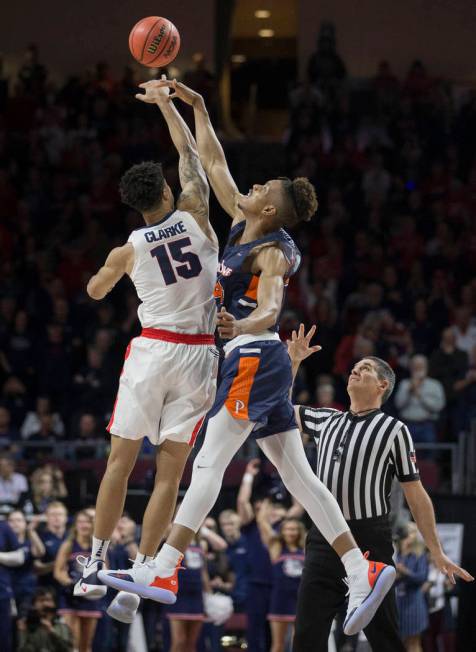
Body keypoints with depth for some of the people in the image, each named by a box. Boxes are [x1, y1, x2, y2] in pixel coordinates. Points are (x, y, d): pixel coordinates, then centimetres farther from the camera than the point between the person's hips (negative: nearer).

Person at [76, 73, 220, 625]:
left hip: (151, 351, -1)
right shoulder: (195, 215, -2)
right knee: (170, 472, 1)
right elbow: (189, 152, 14)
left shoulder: (128, 251, -2)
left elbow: (95, 292, 20)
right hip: (198, 354, 1)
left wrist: (109, 270, 39)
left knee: (121, 459, 10)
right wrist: (165, 102, 24)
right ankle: (139, 578, -2)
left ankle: (95, 564, 12)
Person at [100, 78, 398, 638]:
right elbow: (213, 163, 21)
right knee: (298, 475, 5)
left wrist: (240, 327, -48)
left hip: (255, 359, -9)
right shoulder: (240, 225, 12)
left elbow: (270, 309, -27)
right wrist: (195, 106, 22)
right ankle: (363, 572, 0)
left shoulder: (272, 252, -11)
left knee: (208, 464, -12)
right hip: (260, 364, 9)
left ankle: (162, 572, -16)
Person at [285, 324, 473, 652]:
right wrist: (292, 361, 19)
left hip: (369, 541, -4)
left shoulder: (394, 430, 3)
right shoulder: (327, 421, 17)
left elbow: (416, 495, 3)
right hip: (324, 538, 4)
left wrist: (437, 552, 0)